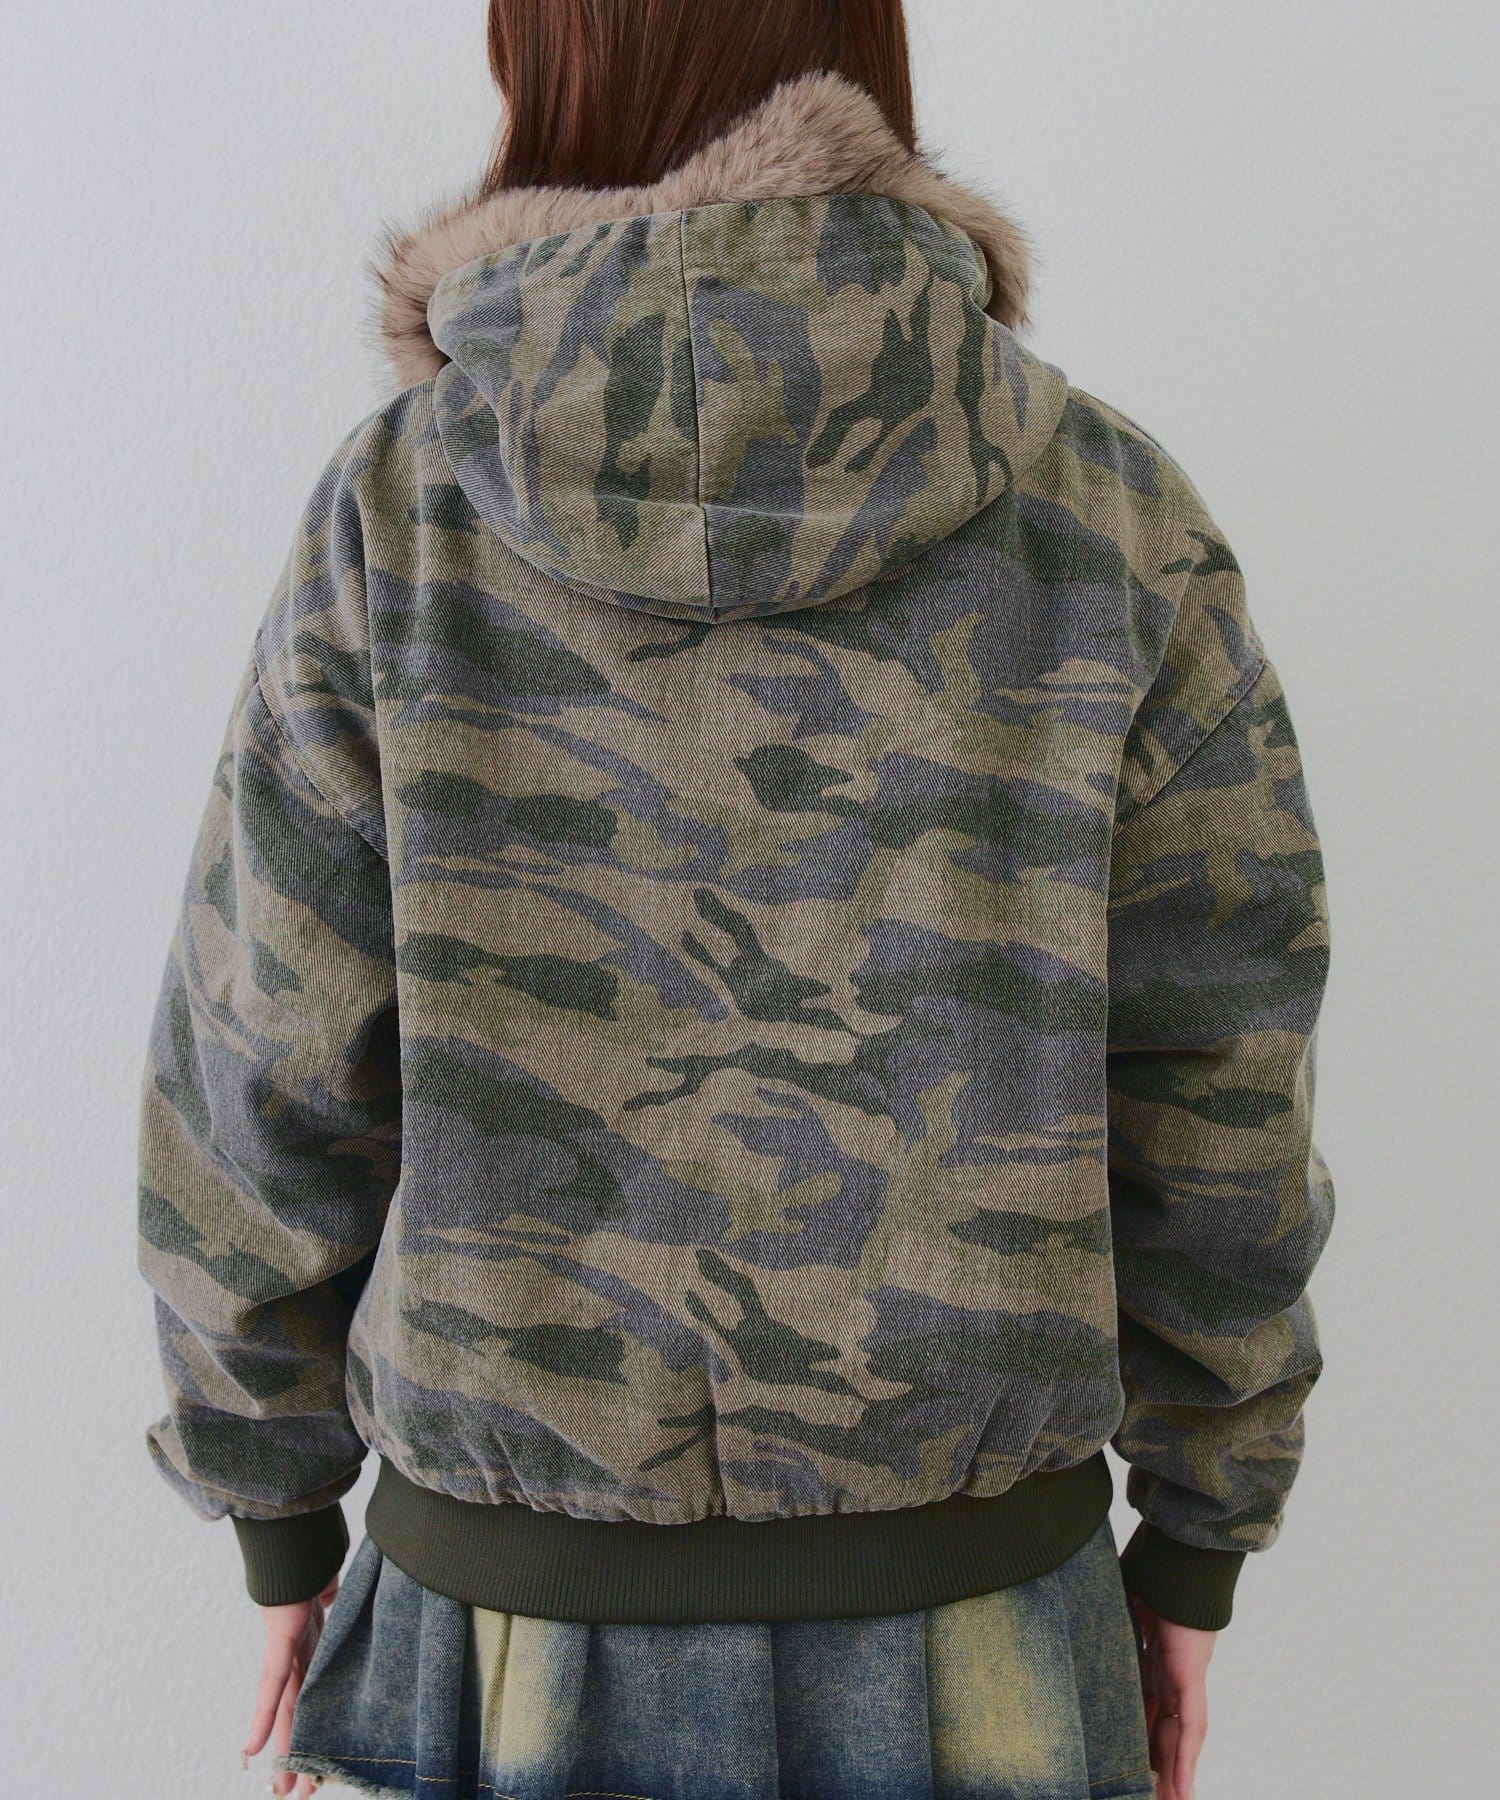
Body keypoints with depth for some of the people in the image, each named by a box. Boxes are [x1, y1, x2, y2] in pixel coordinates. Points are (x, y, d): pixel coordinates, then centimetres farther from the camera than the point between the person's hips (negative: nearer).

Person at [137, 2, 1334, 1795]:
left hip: (521, 1599, 0)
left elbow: (264, 1070, -7)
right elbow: (1216, 1078, -6)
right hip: (965, 1593, 1)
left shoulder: (398, 503, -10)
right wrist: (1198, 1538, 8)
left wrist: (282, 1520, 8)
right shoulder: (1101, 503, -9)